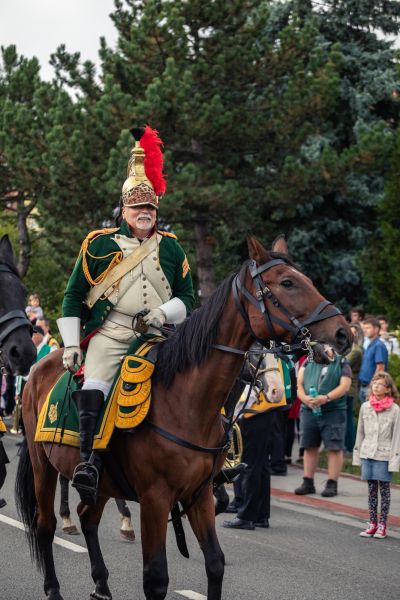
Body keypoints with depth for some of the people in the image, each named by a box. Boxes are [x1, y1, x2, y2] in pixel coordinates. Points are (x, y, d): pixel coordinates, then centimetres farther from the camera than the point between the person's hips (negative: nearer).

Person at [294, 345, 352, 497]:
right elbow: (299, 383, 8)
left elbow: (345, 386, -9)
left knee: (334, 448, -5)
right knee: (309, 447, 8)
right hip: (308, 411, 4)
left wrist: (326, 398, -22)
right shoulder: (308, 363, 13)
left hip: (334, 412, -4)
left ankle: (332, 484, -1)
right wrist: (305, 398, -13)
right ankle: (308, 483, 14)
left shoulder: (342, 364, 2)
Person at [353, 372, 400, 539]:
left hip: (384, 455, -4)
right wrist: (357, 453, 12)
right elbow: (360, 432, 12)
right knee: (371, 489, 9)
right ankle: (372, 523, 16)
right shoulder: (365, 407, 6)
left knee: (384, 488, 2)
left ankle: (382, 524, 8)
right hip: (367, 454, 4)